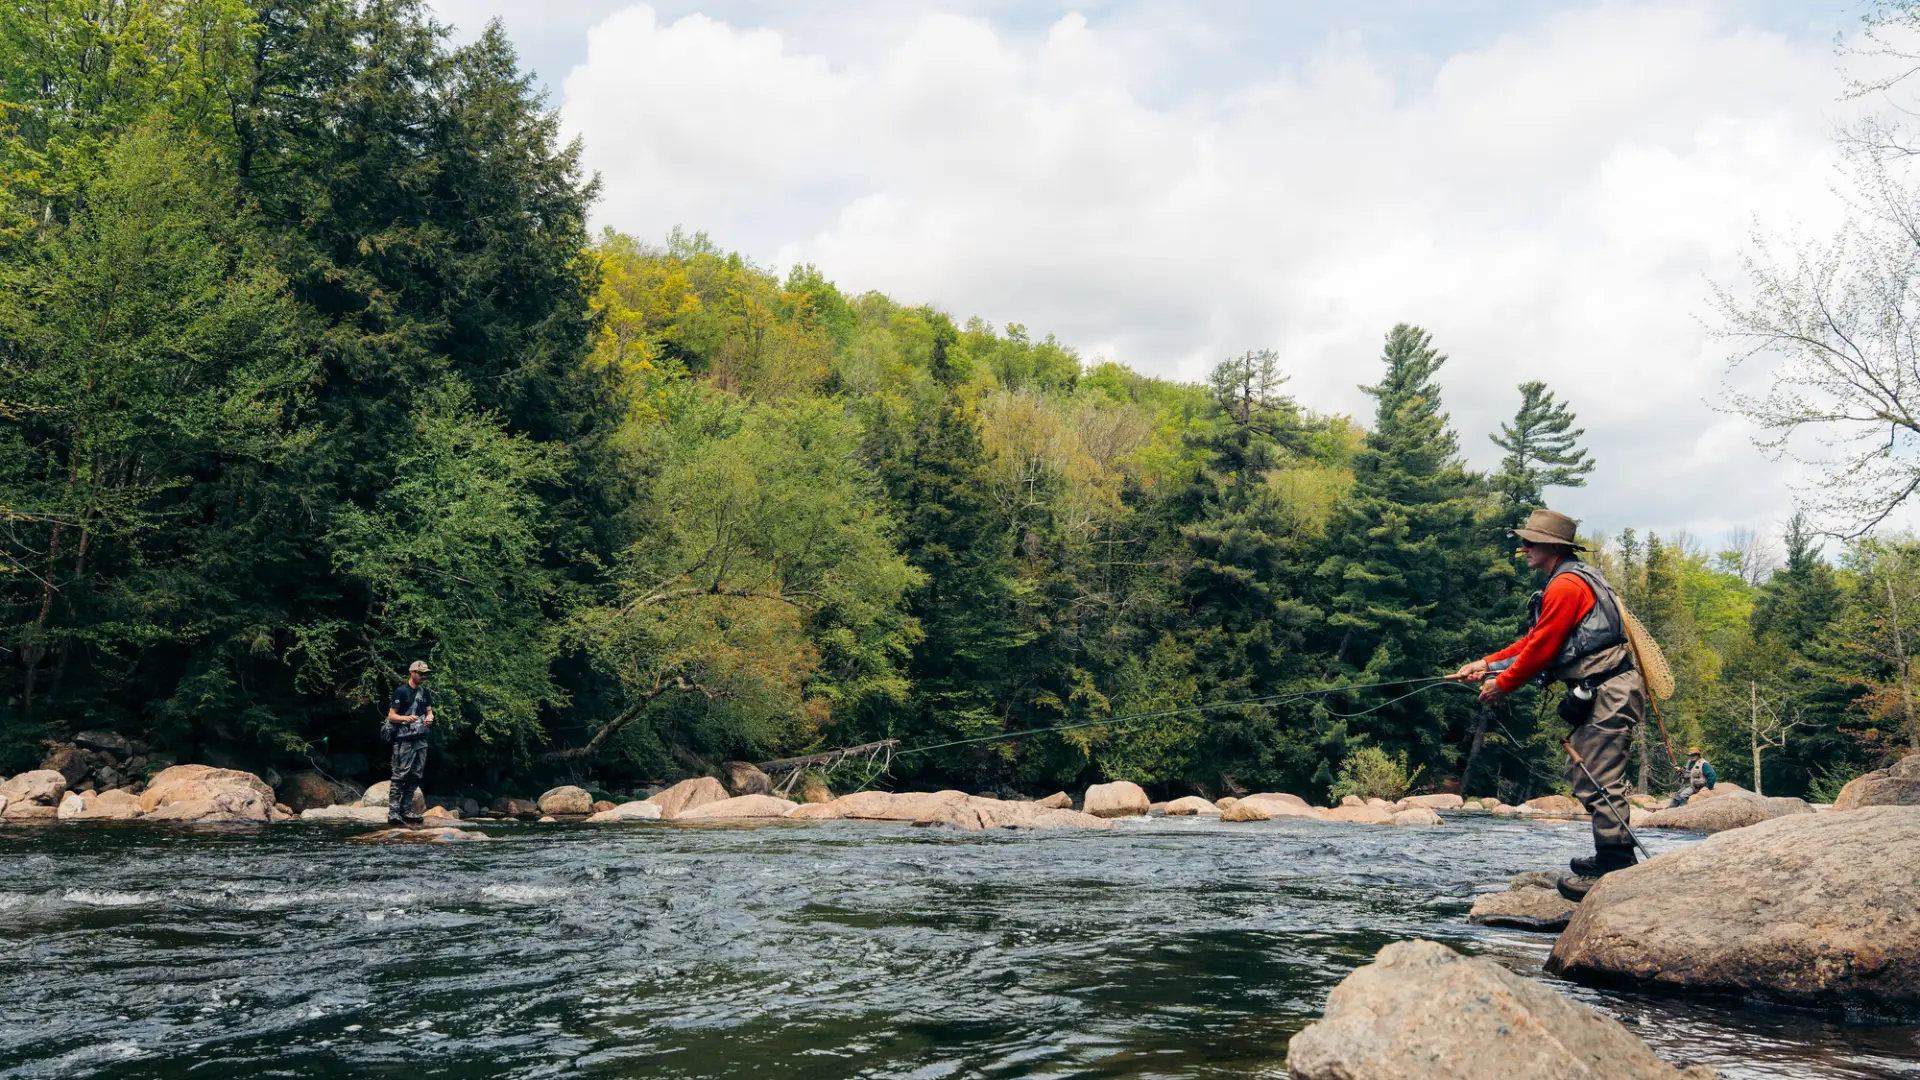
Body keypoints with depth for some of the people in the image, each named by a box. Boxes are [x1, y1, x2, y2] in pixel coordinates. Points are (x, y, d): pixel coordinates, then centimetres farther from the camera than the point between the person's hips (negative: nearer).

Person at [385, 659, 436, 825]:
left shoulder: (425, 692, 14)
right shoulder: (401, 692, -6)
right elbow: (391, 716, -7)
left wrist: (429, 718, -5)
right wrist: (406, 718, -26)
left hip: (420, 741, 7)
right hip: (404, 741, -7)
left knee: (415, 777, 9)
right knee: (400, 777, -9)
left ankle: (406, 812, 16)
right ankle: (393, 813, -9)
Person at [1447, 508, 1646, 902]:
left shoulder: (1567, 585, -14)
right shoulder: (1565, 582, 20)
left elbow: (1542, 649, -14)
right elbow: (1531, 641, 20)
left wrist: (1502, 684, -3)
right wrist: (1485, 664, 13)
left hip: (1607, 693, -11)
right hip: (1599, 693, 11)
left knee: (1598, 783, -9)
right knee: (1584, 776, 16)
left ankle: (1613, 868, -6)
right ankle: (1614, 858, 23)